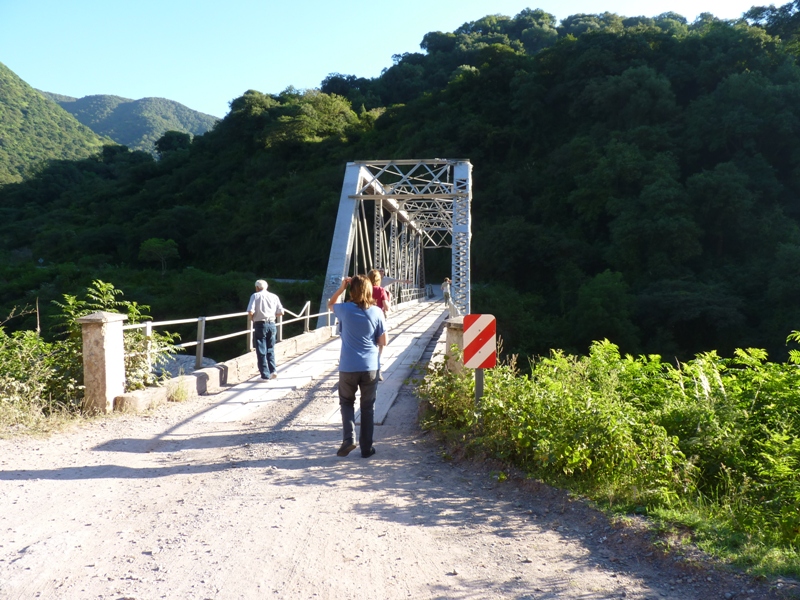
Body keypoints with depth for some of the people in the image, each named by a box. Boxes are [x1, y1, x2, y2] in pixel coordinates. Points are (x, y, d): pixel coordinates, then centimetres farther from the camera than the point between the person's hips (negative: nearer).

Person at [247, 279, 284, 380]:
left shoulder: (255, 296, -2)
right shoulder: (274, 296, 8)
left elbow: (251, 311, -14)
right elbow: (281, 312, 6)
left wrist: (252, 318, 6)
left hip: (260, 325, -4)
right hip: (272, 324, 4)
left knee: (261, 351, 2)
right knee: (270, 349, 17)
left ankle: (265, 375, 2)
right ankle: (273, 370, 4)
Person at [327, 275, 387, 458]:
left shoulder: (345, 309, -7)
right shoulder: (377, 312, -6)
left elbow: (330, 304, 17)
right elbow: (383, 341, -1)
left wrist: (341, 288, 8)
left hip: (348, 367, 0)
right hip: (370, 367, 1)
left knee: (346, 402, 19)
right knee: (368, 407, 13)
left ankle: (349, 438, 2)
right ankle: (366, 447, 16)